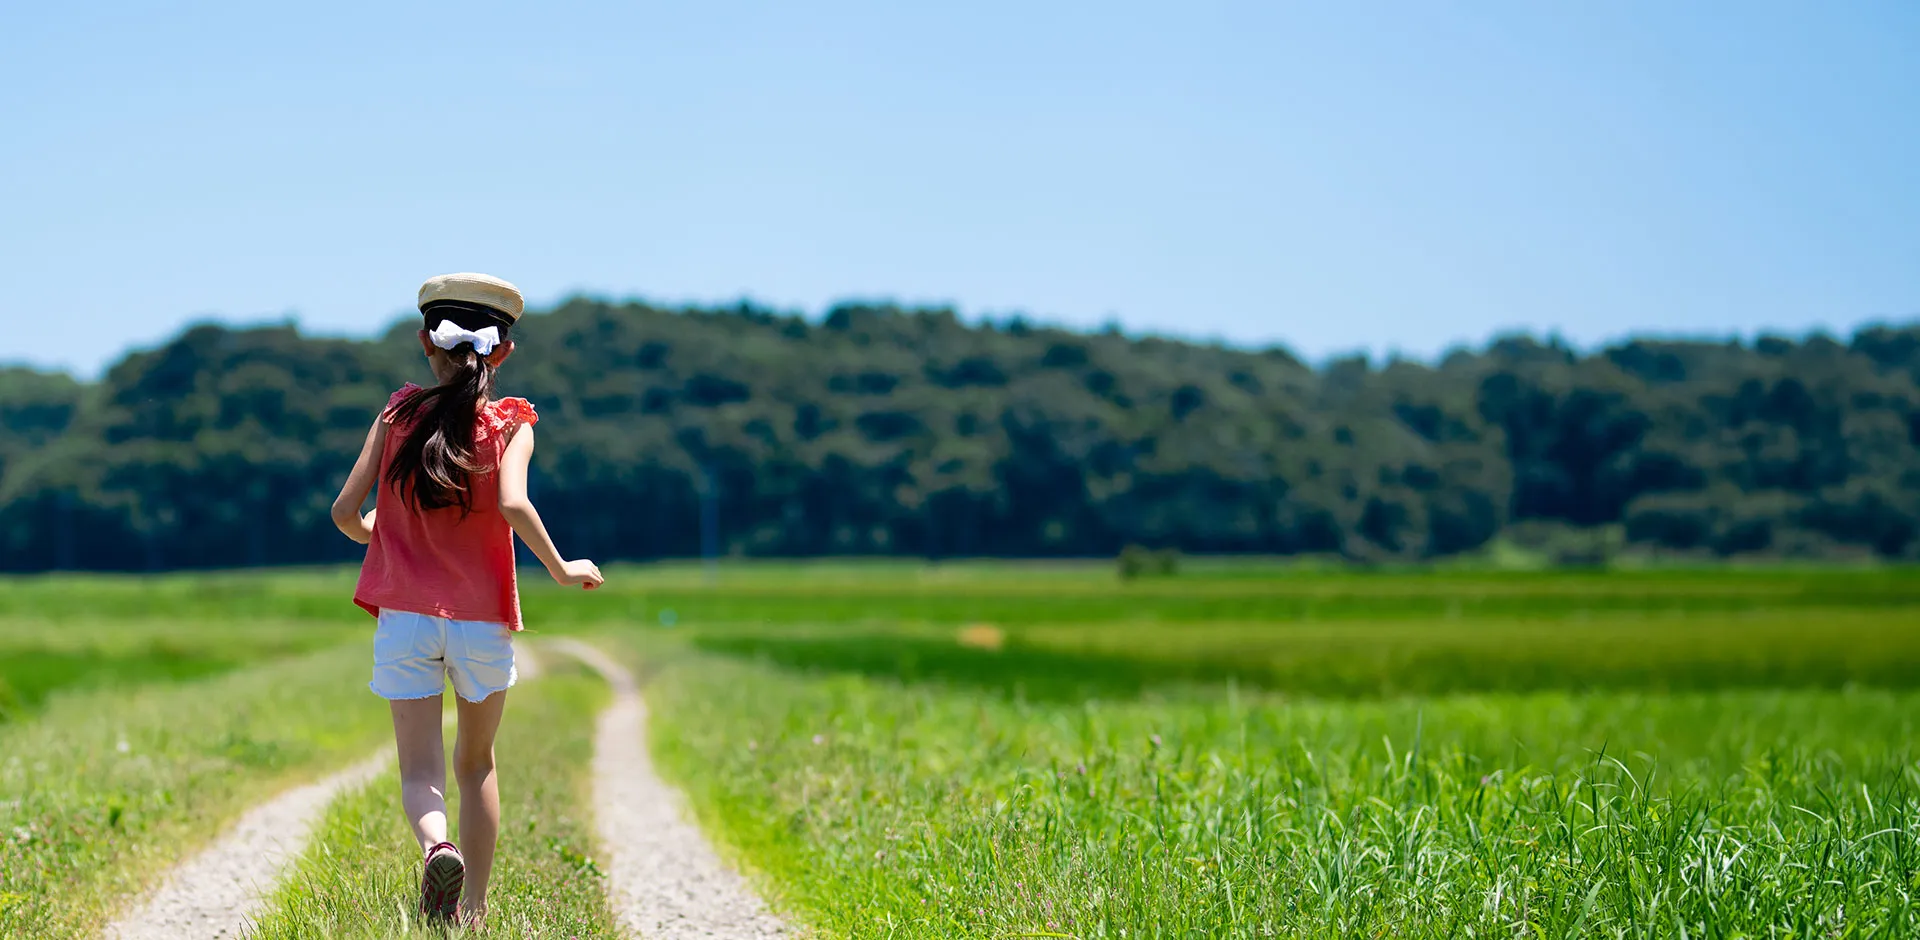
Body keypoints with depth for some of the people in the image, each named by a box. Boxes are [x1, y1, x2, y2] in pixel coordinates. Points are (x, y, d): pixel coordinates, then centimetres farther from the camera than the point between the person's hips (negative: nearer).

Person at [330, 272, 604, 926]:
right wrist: (560, 570, -5)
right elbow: (512, 504, -19)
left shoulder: (397, 415, 4)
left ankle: (437, 847, -32)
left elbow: (345, 510, 0)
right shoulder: (509, 424, -2)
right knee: (476, 763, 19)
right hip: (483, 619, 0)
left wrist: (371, 534, 23)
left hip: (404, 618, 0)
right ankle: (473, 908, 19)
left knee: (420, 769, 0)